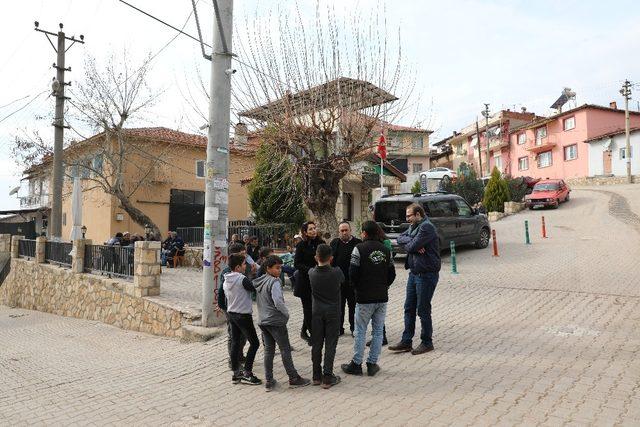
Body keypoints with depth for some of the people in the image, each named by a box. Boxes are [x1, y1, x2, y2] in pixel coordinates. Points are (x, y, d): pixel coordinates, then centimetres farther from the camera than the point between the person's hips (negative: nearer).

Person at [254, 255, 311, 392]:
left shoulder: (259, 282, 8)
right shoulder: (274, 282, -17)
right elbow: (278, 302, -24)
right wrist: (286, 314, -8)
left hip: (262, 321, 7)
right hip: (276, 321, -7)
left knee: (268, 350, 12)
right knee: (285, 349, 3)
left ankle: (268, 381, 15)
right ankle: (293, 379, 11)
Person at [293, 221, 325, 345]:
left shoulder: (321, 243, 3)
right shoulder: (302, 245, -7)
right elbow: (297, 264, -9)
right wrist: (309, 269, -21)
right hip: (305, 281, -4)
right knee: (308, 308, 1)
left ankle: (304, 330, 30)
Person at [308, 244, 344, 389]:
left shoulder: (312, 273, -7)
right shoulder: (336, 272, -13)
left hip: (317, 312, 2)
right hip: (333, 313, -2)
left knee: (316, 344, 10)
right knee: (330, 344, 3)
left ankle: (317, 376, 18)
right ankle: (327, 378, 5)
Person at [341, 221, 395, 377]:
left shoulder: (359, 248, -11)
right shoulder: (386, 250, 5)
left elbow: (353, 273, -12)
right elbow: (392, 274, 8)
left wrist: (358, 288, 5)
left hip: (364, 298, -4)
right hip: (382, 297, 4)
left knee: (360, 331, 6)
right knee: (378, 331, 11)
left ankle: (356, 364, 13)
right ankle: (372, 364, 17)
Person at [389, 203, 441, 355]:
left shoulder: (427, 227, -17)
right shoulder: (413, 227, 14)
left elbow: (412, 246, -23)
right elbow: (400, 238, 4)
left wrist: (408, 243, -1)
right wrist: (412, 242, -13)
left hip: (426, 275, -9)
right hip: (414, 273, 9)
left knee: (423, 310, 2)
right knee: (409, 308, 11)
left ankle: (427, 343, 17)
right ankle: (406, 342, 19)